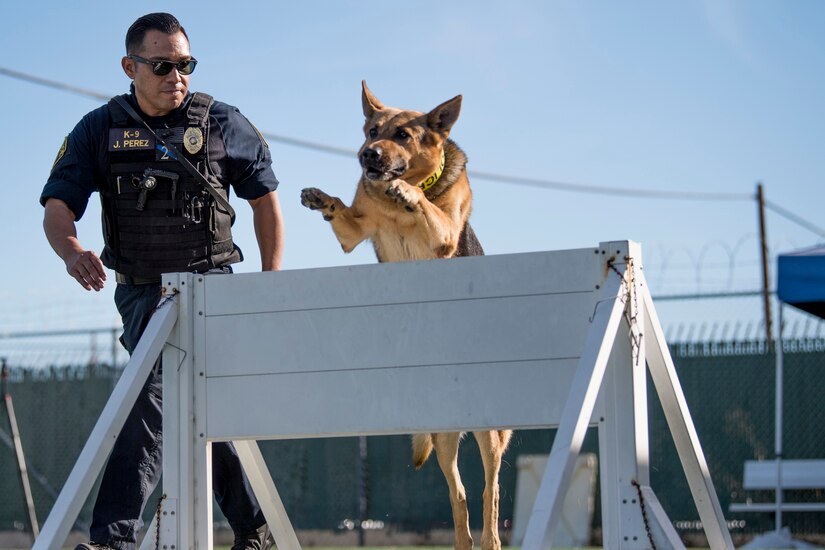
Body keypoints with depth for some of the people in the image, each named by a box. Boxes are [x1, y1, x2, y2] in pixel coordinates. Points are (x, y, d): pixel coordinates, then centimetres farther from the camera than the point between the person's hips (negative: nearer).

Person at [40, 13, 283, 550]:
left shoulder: (222, 123, -1)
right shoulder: (99, 130, 2)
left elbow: (266, 200, 8)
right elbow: (58, 207, -6)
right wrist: (73, 251, -29)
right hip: (138, 289, 4)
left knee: (157, 395, -21)